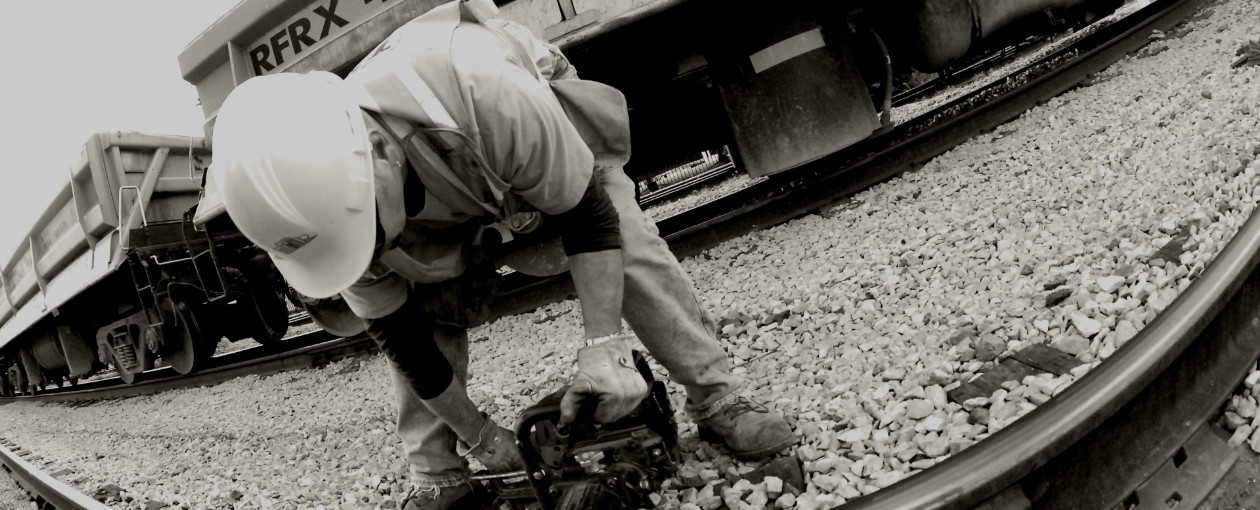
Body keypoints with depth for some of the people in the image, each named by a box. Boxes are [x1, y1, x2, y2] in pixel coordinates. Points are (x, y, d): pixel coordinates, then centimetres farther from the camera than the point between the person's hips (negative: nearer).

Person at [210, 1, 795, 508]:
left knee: (630, 248, -18)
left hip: (546, 145, -2)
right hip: (446, 200, 3)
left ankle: (720, 401, -4)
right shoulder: (317, 203, -32)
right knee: (425, 313, -12)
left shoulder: (487, 95, -49)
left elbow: (587, 216, -34)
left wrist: (605, 348, -37)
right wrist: (477, 432, -12)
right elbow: (402, 339, -19)